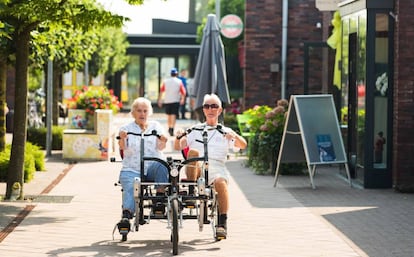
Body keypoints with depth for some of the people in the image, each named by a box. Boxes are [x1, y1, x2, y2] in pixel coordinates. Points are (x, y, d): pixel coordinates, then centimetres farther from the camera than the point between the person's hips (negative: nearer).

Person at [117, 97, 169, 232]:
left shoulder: (155, 126, 15)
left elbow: (160, 147, -2)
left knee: (162, 165, -33)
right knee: (130, 188, -30)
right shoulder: (126, 129, 12)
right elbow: (123, 147, -7)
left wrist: (162, 141, -27)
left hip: (153, 168, 1)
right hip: (131, 170, -1)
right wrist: (122, 139, -32)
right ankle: (126, 216, -47)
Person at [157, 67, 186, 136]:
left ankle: (169, 128, 26)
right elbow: (183, 92, -3)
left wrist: (159, 100, 6)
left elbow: (161, 91, 1)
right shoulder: (179, 81, -2)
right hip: (175, 101, -2)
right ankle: (172, 128, -20)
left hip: (167, 100, 2)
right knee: (174, 115, -6)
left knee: (168, 115, 17)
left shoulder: (165, 81, 2)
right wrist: (182, 99, 9)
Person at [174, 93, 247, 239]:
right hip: (196, 169, 1)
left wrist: (234, 136, -16)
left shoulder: (225, 132, 20)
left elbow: (243, 145, 5)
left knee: (220, 181, -35)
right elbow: (178, 147, 14)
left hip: (216, 169, -1)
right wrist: (178, 137, -8)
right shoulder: (195, 130, 23)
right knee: (193, 152, -30)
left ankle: (222, 223, -34)